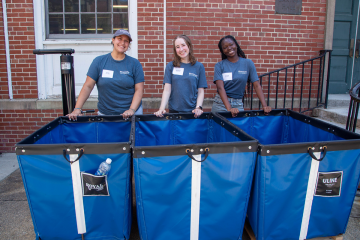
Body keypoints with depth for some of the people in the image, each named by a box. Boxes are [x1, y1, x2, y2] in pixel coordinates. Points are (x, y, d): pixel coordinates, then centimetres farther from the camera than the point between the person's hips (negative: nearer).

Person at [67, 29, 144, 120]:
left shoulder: (134, 63, 0)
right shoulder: (99, 61, 1)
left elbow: (139, 90, -5)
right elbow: (88, 86, -2)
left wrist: (132, 110, -18)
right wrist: (77, 109, -10)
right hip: (105, 113, 0)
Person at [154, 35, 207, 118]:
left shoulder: (199, 66, 2)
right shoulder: (170, 66, 3)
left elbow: (201, 91, 2)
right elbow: (167, 89, -2)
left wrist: (198, 108, -12)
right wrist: (161, 108, -13)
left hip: (192, 111, 0)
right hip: (174, 110, 1)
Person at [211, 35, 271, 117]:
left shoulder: (248, 63, 1)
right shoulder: (219, 66, -2)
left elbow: (257, 86, -3)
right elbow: (220, 87, -14)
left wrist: (265, 106, -15)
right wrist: (229, 108, -28)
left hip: (238, 104, 1)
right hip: (221, 103, -1)